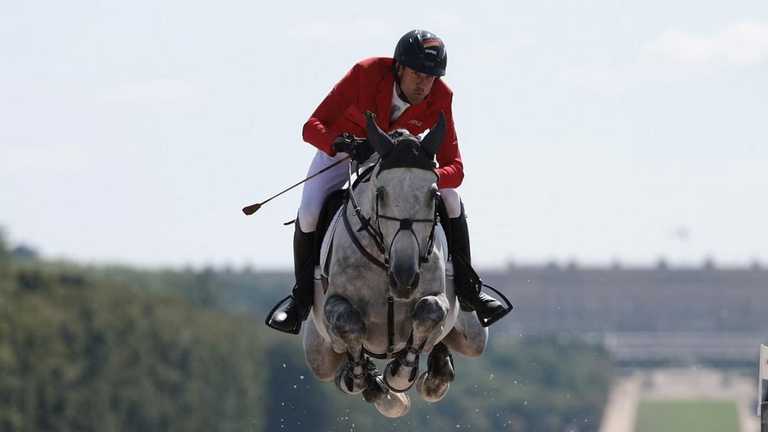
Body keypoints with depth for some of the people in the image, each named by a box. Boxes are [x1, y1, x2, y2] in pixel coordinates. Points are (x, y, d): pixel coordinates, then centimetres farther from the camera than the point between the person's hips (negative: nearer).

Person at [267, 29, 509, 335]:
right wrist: (345, 145, -54)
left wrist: (432, 178, -50)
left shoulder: (439, 98, -26)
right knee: (309, 213, -23)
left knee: (451, 200, -17)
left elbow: (454, 167, -26)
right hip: (343, 144, -2)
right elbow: (312, 126, -33)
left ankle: (466, 288, 2)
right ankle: (302, 296, 1)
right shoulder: (366, 74, -33)